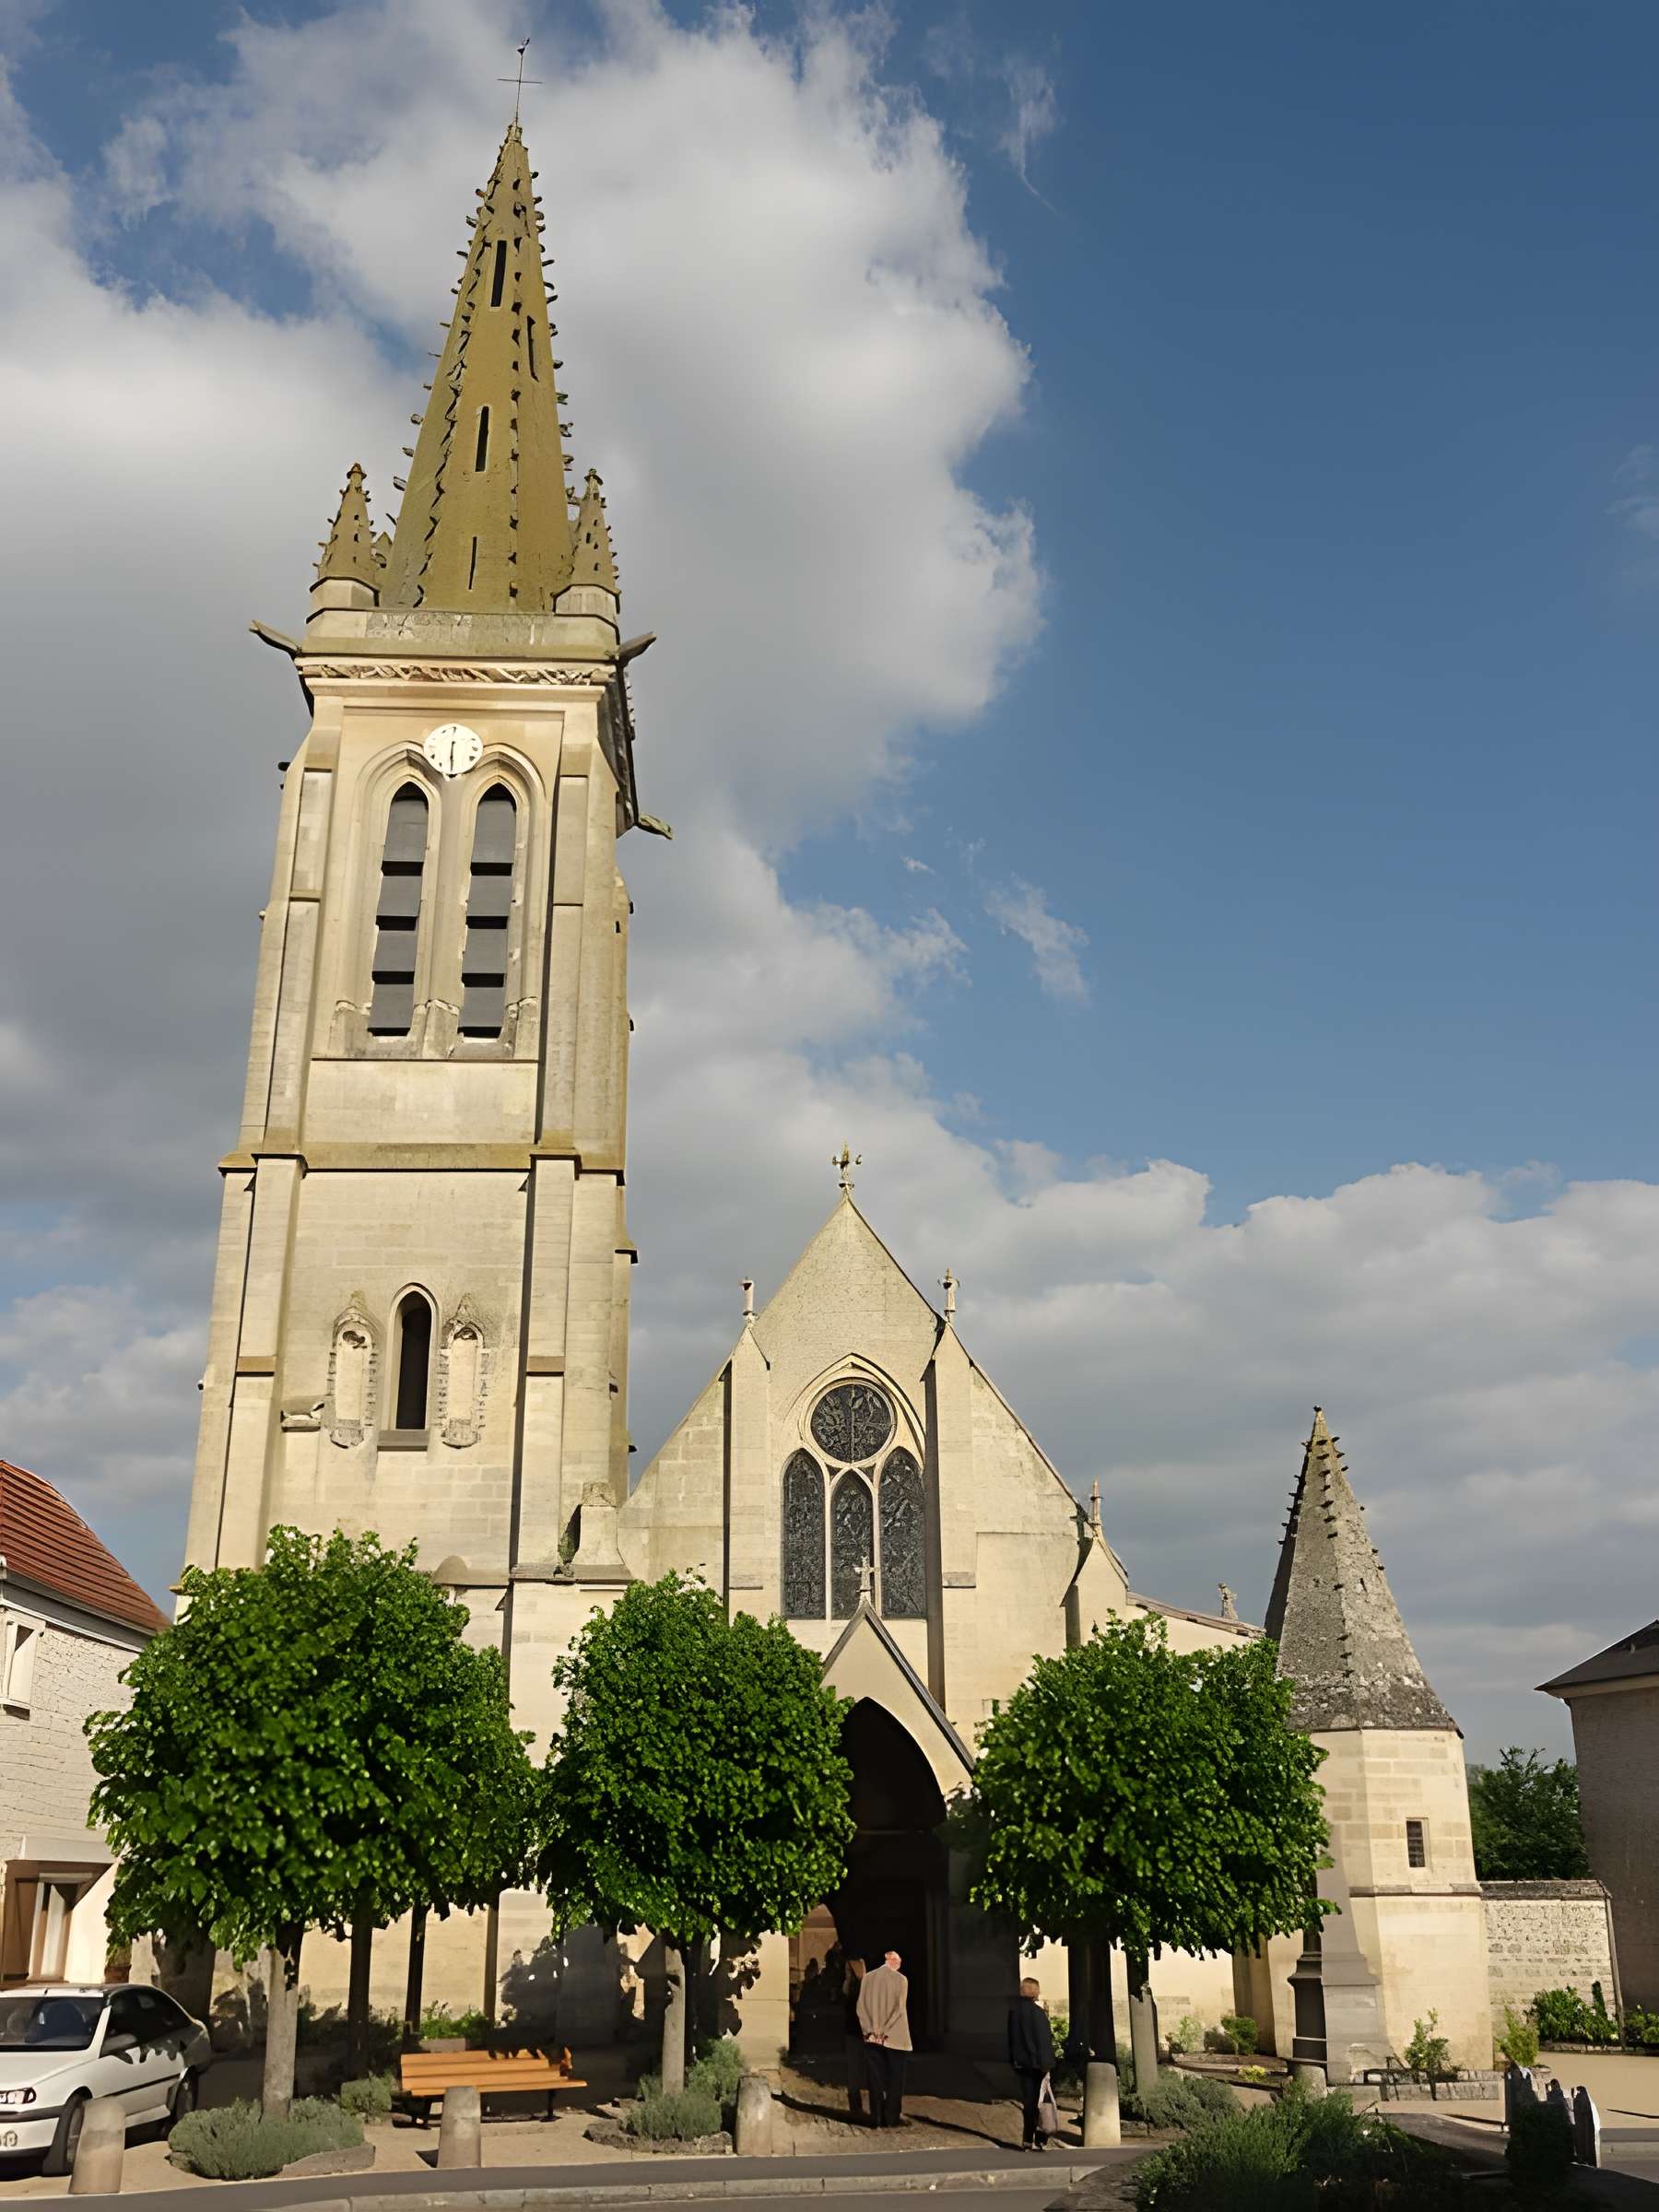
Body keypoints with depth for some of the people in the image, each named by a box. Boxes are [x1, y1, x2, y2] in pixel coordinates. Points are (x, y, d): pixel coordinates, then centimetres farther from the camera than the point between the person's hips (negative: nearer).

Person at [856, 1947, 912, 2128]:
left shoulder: (867, 1978, 3)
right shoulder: (900, 1979, -7)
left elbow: (861, 2007, 0)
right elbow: (899, 2008, -12)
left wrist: (870, 2030, -3)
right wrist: (885, 2033, -11)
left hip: (872, 2038, 3)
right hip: (895, 2038, -3)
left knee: (876, 2079, 9)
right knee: (895, 2078, 7)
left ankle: (877, 2118, 8)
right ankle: (893, 2118, 6)